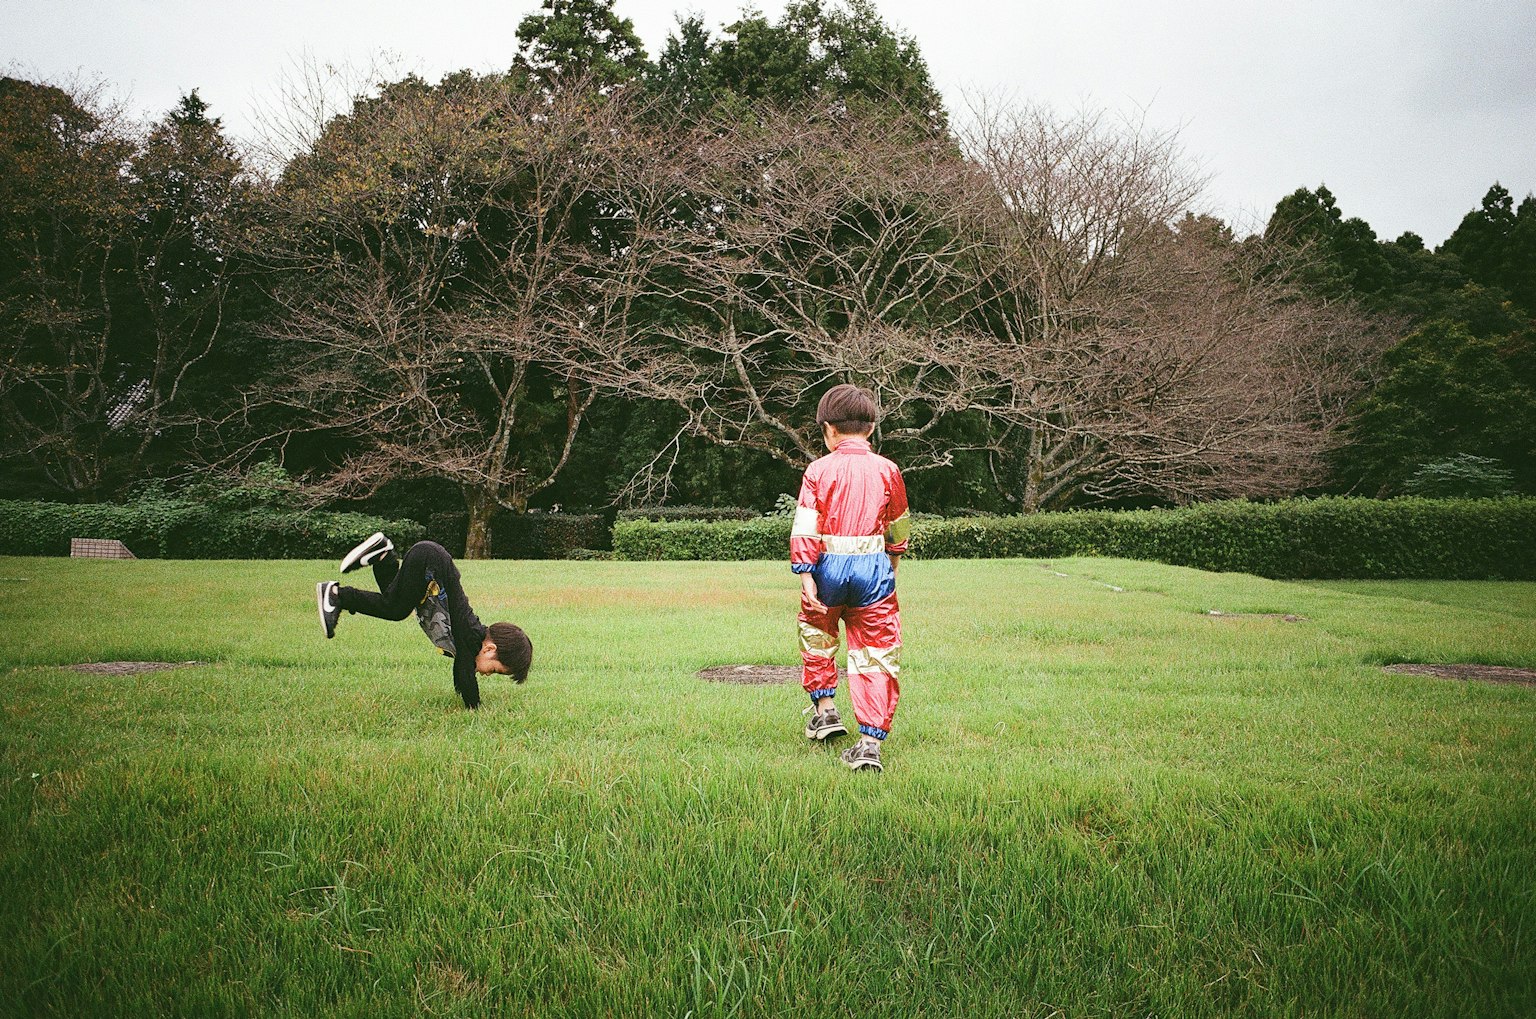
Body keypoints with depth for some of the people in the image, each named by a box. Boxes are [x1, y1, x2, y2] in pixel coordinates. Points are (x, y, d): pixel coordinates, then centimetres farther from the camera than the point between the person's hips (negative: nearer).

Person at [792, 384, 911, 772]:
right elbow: (898, 528, 15)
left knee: (816, 633, 27)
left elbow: (805, 528, -10)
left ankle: (825, 708, 31)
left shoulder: (819, 470, -2)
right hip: (874, 567, 1)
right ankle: (870, 741, -1)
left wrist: (806, 576, -9)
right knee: (877, 652, 4)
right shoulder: (887, 470, 3)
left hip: (829, 566, 0)